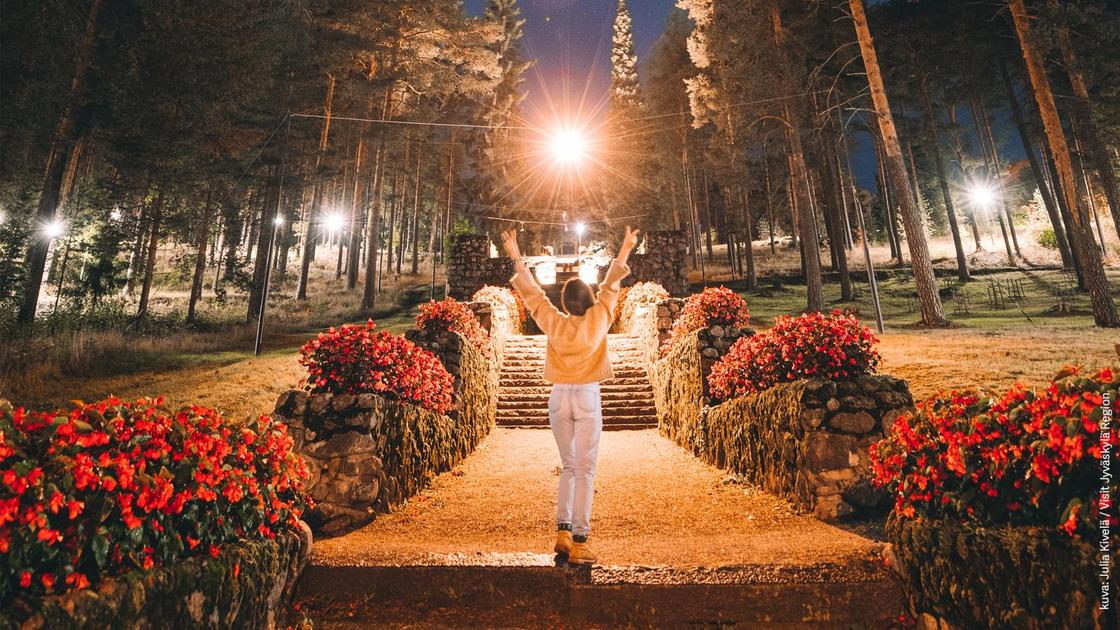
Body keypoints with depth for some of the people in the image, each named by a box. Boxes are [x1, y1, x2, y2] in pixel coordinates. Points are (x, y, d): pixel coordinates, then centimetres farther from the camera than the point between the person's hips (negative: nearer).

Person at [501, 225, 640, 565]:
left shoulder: (553, 322, -2)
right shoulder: (597, 320, -6)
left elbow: (531, 292, 8)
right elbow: (610, 287, 6)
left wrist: (516, 257, 18)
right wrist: (624, 252, 18)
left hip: (559, 397, 3)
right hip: (587, 397, -3)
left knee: (568, 466, 17)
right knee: (585, 470, 2)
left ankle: (562, 531, 13)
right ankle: (578, 542, 3)